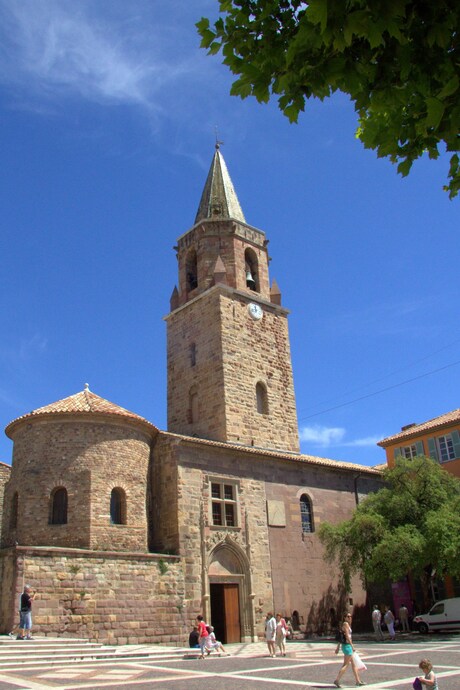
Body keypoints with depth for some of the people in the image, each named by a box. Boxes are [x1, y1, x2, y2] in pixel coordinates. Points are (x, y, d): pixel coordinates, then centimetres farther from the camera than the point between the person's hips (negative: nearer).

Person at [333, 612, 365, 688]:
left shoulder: (347, 624, 15)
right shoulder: (345, 624, -13)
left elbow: (340, 637, 18)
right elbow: (347, 636, -20)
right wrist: (352, 646, -20)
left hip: (348, 646, 10)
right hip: (347, 646, -10)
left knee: (353, 664, 14)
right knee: (346, 665, -5)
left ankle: (358, 681, 21)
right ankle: (337, 680, -3)